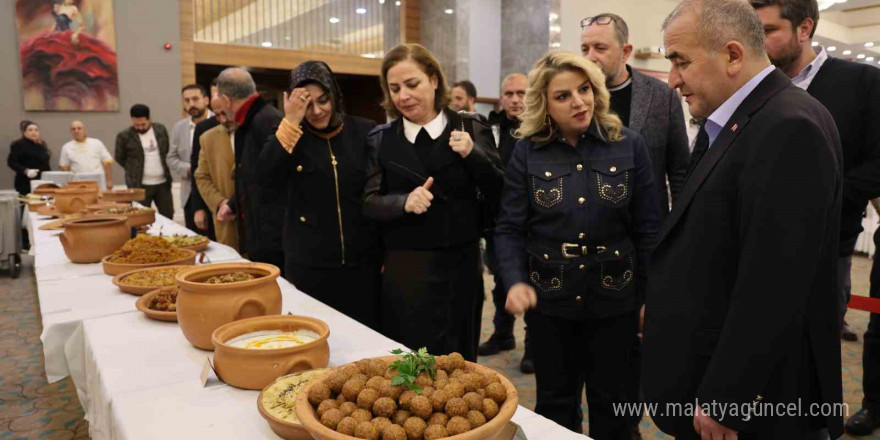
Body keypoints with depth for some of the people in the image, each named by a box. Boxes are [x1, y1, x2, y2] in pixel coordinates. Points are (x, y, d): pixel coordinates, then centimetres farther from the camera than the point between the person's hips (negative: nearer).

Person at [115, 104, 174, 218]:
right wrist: (134, 171, 5)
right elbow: (120, 158, 5)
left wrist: (164, 170, 10)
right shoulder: (124, 136, -7)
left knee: (168, 216, 10)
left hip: (163, 183, 3)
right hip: (140, 185, -3)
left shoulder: (161, 130, 3)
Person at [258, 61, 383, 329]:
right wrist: (291, 122, -21)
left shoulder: (365, 132, 0)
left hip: (363, 261, 0)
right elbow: (268, 178, -16)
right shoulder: (289, 135, 2)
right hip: (308, 265, 0)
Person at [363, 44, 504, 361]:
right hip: (405, 271, 0)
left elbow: (499, 198, -2)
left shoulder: (471, 130, -1)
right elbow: (369, 202, -1)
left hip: (461, 266, 0)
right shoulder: (380, 140, 3)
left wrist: (473, 155, -17)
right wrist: (404, 201, -20)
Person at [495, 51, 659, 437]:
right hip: (549, 300, 0)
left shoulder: (630, 145, -4)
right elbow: (509, 229, -4)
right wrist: (515, 281, -20)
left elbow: (648, 229, -2)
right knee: (555, 404, 17)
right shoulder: (527, 152, -4)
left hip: (615, 298, 0)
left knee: (613, 404, 17)